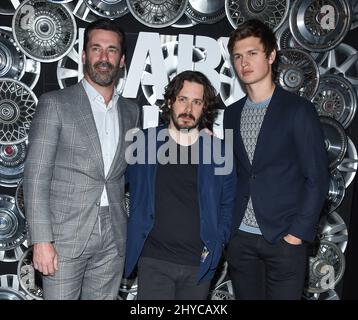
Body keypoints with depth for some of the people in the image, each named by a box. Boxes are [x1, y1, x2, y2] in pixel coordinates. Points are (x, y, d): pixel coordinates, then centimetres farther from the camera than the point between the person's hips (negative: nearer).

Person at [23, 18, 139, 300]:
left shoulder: (131, 111, 10)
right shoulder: (55, 104, -4)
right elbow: (36, 176, -8)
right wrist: (41, 241, -14)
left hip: (113, 240, 4)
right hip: (65, 237, -4)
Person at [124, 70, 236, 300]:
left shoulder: (219, 151, 2)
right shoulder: (144, 142, 1)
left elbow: (227, 203, 11)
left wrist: (217, 242, 2)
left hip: (199, 263, 1)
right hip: (153, 260, -1)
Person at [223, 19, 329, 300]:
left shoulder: (298, 109, -6)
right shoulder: (232, 114, 8)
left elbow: (317, 178, -7)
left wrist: (298, 233, -11)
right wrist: (226, 226, 3)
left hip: (285, 238, -4)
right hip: (240, 237, 4)